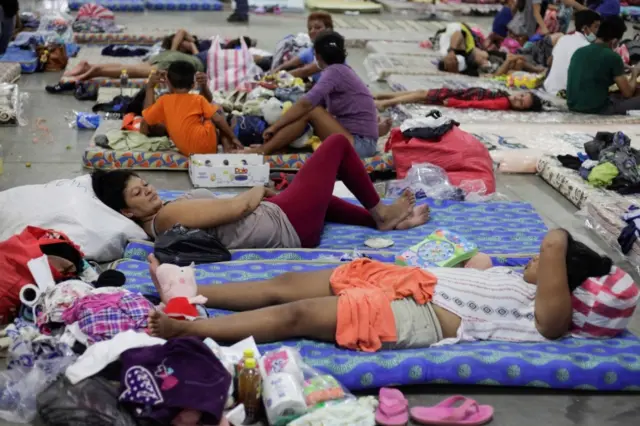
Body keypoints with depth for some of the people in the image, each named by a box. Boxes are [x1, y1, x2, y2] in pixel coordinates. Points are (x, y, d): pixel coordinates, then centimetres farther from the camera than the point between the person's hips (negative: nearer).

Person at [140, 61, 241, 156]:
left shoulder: (163, 101, 6)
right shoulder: (197, 99, 0)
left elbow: (145, 120, 16)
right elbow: (218, 119, 0)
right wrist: (233, 137, 11)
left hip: (187, 150, 4)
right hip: (207, 145, -4)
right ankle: (227, 147, 9)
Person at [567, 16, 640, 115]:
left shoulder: (579, 52, 10)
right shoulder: (613, 57, -10)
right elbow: (627, 93, -4)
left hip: (573, 106, 8)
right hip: (596, 109, -8)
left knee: (617, 96, 30)